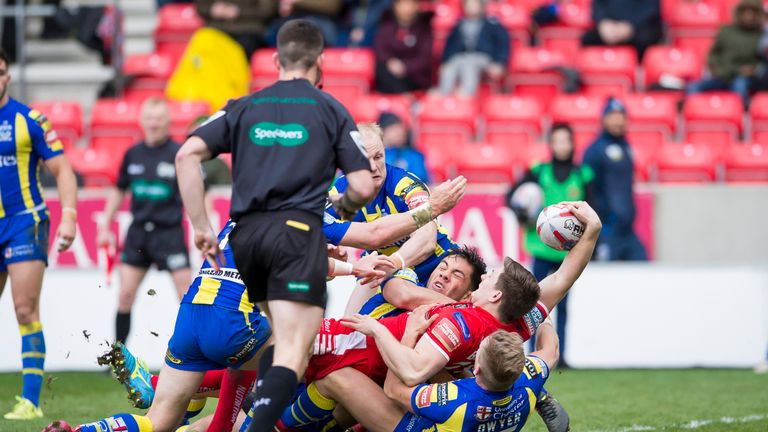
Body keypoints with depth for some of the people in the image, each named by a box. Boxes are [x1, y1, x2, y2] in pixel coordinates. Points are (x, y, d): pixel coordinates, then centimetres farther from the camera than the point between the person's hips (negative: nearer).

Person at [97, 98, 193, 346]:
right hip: (138, 232, 4)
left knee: (187, 295, -6)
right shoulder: (133, 155, 7)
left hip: (169, 231, -4)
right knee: (125, 295, 2)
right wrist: (105, 226, 17)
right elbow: (119, 191, 20)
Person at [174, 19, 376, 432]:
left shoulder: (245, 107, 17)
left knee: (279, 339, 24)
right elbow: (362, 187, 4)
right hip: (298, 229, -4)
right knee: (292, 353, -13)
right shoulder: (331, 110, 11)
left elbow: (187, 154, 5)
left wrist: (201, 227, 7)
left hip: (246, 233, 4)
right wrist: (342, 206, 27)